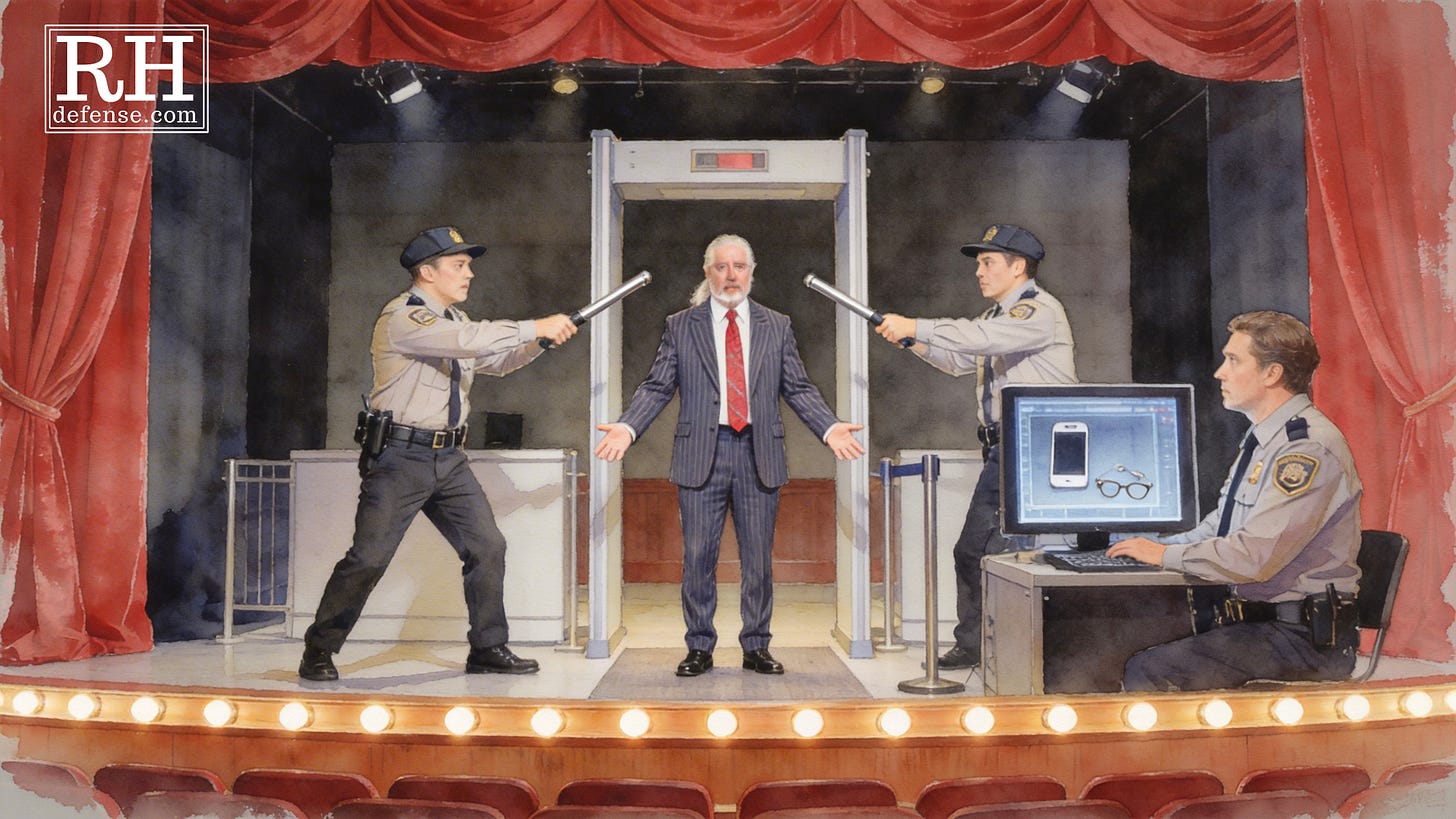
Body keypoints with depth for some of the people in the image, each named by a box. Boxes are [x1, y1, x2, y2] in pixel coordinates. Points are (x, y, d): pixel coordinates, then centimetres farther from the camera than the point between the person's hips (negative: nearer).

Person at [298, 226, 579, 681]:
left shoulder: (453, 320, 15)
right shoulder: (402, 318, -13)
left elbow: (497, 361, 21)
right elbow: (467, 340, -27)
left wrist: (541, 341, 3)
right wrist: (535, 327, -24)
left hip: (449, 458, 8)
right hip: (401, 456, -8)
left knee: (487, 547, 5)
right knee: (368, 558, -5)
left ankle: (488, 648, 16)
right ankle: (319, 653, 13)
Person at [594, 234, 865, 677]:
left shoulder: (777, 326, 11)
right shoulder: (679, 326, 7)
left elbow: (798, 389, 7)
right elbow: (657, 387, 3)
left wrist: (830, 428, -7)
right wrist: (626, 427, -13)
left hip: (759, 454, 1)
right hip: (701, 452, -1)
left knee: (759, 558, 7)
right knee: (698, 556, 3)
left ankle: (756, 647, 20)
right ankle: (699, 648, 17)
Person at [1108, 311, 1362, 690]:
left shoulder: (1310, 448, -18)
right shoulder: (1264, 439, 15)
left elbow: (1254, 557, -25)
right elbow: (1220, 525, 23)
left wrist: (1166, 555, -12)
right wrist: (1157, 545, 8)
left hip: (1302, 635, -9)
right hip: (1256, 617, 9)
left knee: (1147, 673, -25)